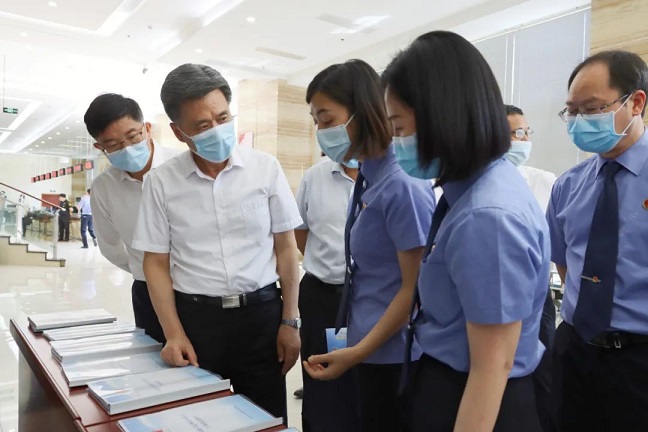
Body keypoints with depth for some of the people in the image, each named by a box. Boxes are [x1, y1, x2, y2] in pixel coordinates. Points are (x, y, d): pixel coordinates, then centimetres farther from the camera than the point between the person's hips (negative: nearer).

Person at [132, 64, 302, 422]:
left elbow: (286, 248, 0)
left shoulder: (266, 168, -3)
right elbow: (156, 263, 2)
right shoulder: (161, 182, -3)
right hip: (195, 317, 1)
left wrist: (290, 321, -1)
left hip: (261, 313, 0)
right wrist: (174, 334, -5)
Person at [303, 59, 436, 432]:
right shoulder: (369, 178, 5)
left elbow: (415, 289, -19)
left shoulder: (402, 183, -21)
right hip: (374, 350, 8)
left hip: (393, 355, -8)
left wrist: (356, 352, -16)